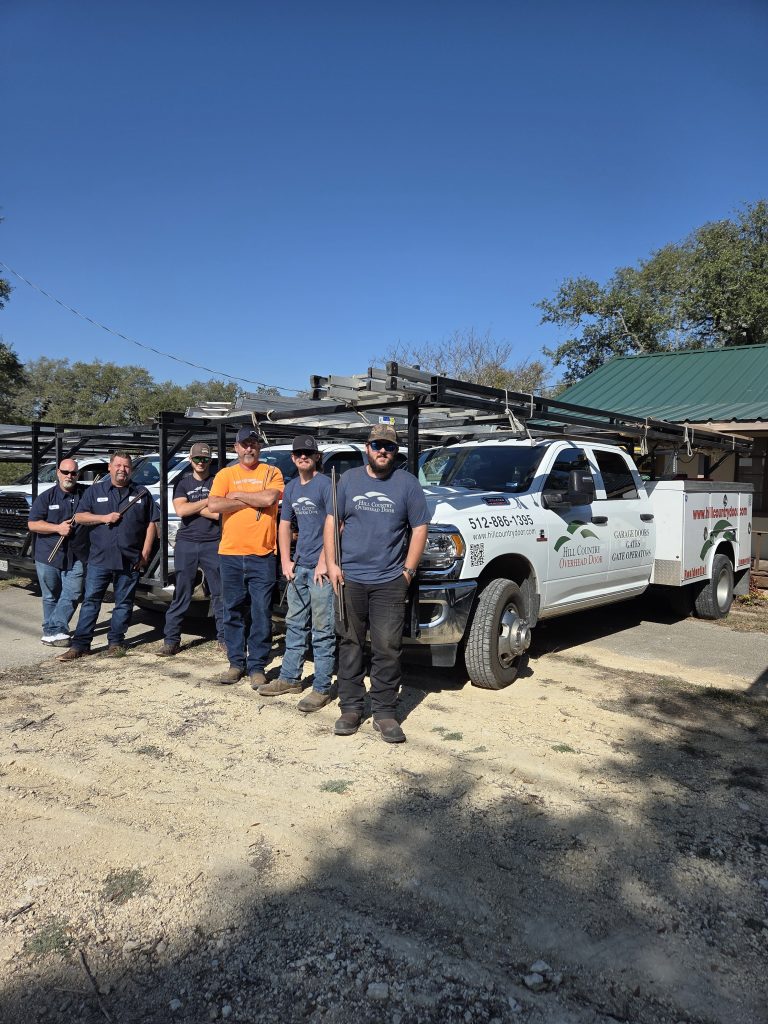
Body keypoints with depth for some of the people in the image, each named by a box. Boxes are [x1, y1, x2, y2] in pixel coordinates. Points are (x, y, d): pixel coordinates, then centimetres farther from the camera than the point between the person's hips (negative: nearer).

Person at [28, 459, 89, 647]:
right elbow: (32, 524, -2)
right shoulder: (46, 497, 2)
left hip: (76, 557, 0)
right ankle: (54, 631, 21)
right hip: (48, 556, 0)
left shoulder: (85, 494, 5)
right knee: (51, 597, 10)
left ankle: (52, 631, -5)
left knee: (72, 595, -8)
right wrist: (57, 528, -14)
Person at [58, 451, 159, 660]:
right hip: (99, 558, 0)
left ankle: (115, 642, 16)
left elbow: (151, 525, 7)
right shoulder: (95, 491, 10)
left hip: (130, 561, 0)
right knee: (90, 601, 1)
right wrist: (104, 518, -10)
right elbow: (79, 517, 6)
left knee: (123, 603, 6)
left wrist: (145, 554, -1)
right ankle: (80, 644, 5)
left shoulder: (141, 493, 9)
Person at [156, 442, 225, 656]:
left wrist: (191, 507, -6)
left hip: (212, 544, -1)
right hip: (186, 544, 1)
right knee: (181, 595, 4)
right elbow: (180, 510, -7)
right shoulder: (182, 482, 10)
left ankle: (223, 638, 11)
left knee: (219, 593, 3)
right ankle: (171, 640, 9)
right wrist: (206, 502, -6)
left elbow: (219, 513, -9)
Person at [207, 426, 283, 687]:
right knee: (233, 611, 10)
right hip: (230, 553, 2)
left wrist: (237, 495, -5)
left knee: (261, 612, 1)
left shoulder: (271, 472, 5)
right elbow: (213, 505, -7)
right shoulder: (225, 474, 8)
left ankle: (257, 666, 12)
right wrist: (253, 501, -9)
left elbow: (269, 498, -15)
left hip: (262, 555, -2)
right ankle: (236, 663, 22)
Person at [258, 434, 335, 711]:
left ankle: (321, 688, 5)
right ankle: (290, 678, 28)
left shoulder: (325, 484, -9)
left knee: (322, 629, -2)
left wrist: (323, 563, -18)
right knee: (295, 624, 16)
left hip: (320, 567, -7)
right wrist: (286, 561, 8)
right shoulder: (291, 488, 13)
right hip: (298, 566, 8)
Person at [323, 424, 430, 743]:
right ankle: (350, 708, 18)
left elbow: (419, 529, 3)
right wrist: (331, 564, -1)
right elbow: (332, 522, 9)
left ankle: (384, 712, 10)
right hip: (349, 579, 2)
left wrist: (408, 570, -3)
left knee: (387, 649, 0)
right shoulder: (349, 479, 9)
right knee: (350, 645, 7)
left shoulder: (407, 483, 3)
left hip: (390, 582, -2)